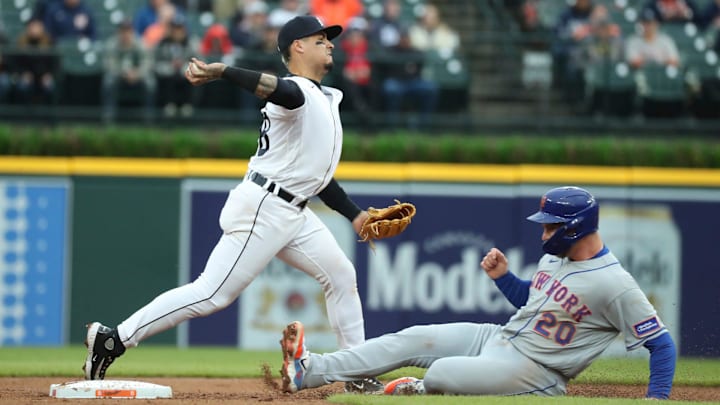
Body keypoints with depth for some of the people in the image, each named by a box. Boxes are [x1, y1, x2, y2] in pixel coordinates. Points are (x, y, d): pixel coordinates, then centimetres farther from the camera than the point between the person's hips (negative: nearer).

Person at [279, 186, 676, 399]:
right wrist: (502, 275, 5)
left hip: (532, 373, -8)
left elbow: (661, 343, -19)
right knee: (411, 339, -3)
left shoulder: (614, 284, -21)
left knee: (442, 372, -26)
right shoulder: (555, 256, 7)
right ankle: (310, 371, -6)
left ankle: (414, 391, 9)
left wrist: (657, 398, -29)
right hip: (498, 338, 8)